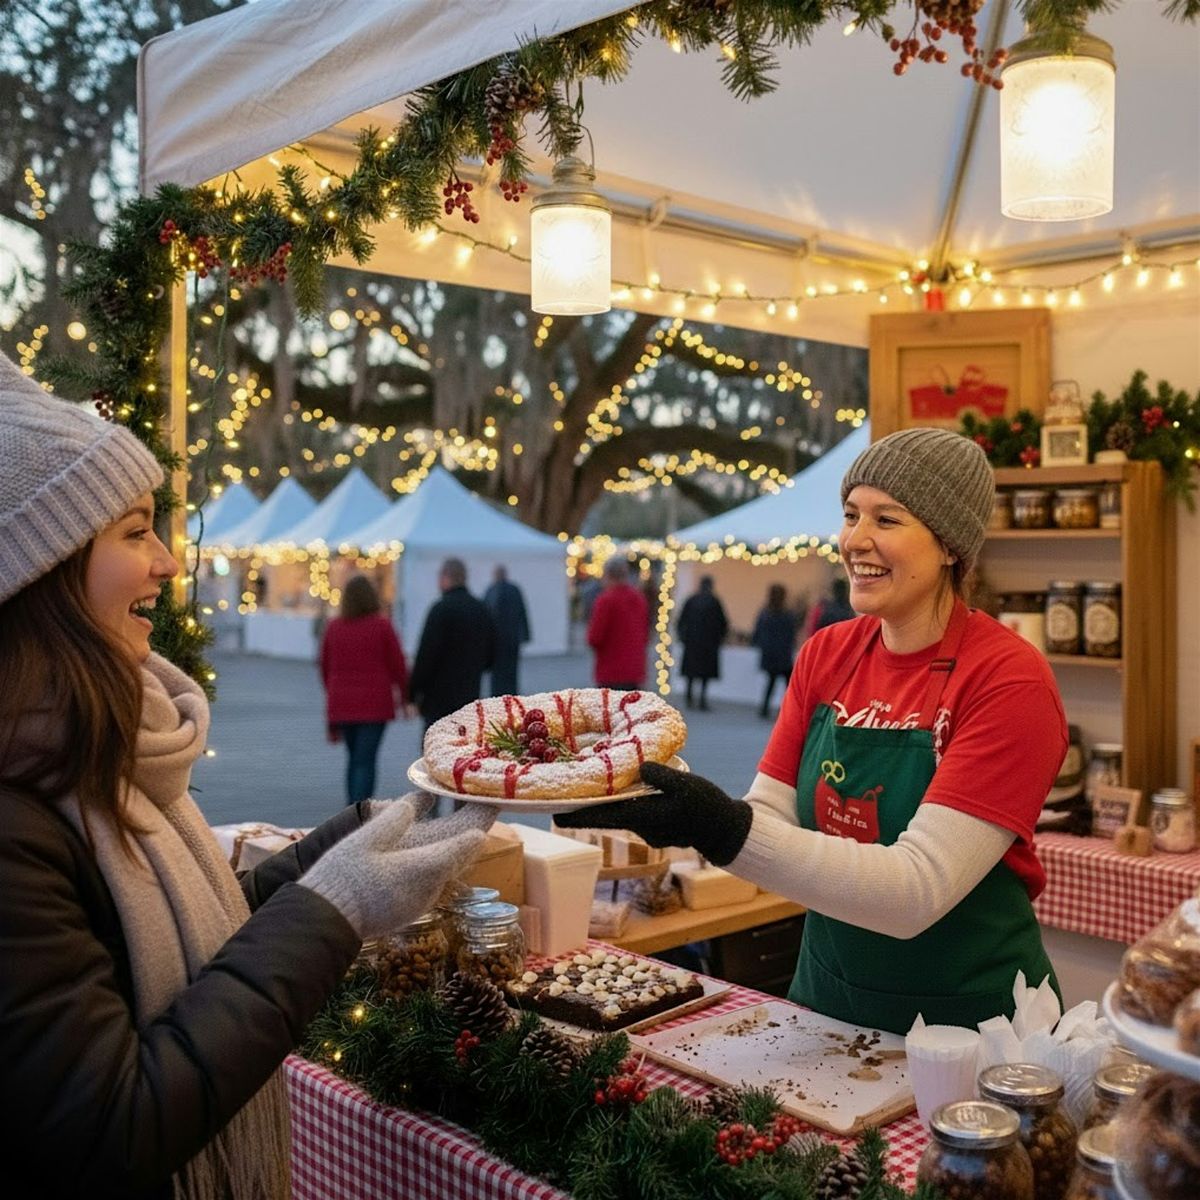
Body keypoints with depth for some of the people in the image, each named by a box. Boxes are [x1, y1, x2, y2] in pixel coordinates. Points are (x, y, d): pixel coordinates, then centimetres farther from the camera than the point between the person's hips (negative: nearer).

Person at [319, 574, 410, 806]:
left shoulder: (333, 627, 5)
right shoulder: (382, 626, -7)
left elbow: (325, 667, 12)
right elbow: (398, 665, -3)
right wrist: (405, 697, 10)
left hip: (341, 704, 4)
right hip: (374, 704, -4)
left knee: (354, 758, 18)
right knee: (365, 761, -4)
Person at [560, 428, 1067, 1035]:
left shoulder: (1009, 680, -20)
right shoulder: (824, 655, -1)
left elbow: (919, 891, -28)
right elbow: (771, 821, -6)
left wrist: (724, 828, -38)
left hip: (969, 1023, -5)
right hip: (826, 999, 5)